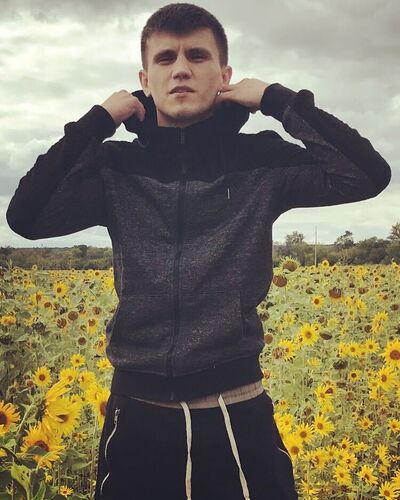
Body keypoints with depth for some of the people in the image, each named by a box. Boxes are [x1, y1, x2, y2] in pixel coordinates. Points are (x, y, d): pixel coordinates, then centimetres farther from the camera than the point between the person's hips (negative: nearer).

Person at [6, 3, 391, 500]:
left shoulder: (262, 161, -1)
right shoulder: (116, 168, 0)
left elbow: (370, 174, -12)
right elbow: (25, 217, -12)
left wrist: (278, 100, -10)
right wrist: (97, 121, -11)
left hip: (237, 413, -1)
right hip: (140, 414, 2)